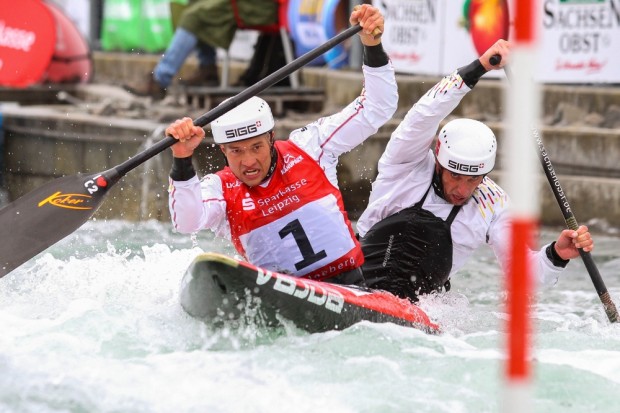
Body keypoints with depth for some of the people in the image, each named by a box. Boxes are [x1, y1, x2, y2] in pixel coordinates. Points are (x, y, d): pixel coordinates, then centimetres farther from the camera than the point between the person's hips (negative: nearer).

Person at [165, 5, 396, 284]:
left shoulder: (308, 148, 6)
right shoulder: (219, 189, 5)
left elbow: (376, 109, 7)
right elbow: (186, 223, -16)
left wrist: (373, 47, -5)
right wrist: (182, 161, -30)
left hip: (347, 287, -1)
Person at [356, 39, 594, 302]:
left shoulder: (494, 203, 2)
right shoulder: (408, 163, -8)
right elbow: (427, 113, -25)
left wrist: (556, 255, -21)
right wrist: (480, 66, -34)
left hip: (421, 303, 4)